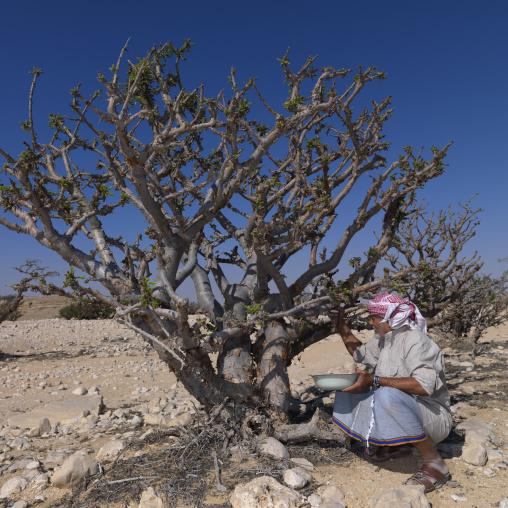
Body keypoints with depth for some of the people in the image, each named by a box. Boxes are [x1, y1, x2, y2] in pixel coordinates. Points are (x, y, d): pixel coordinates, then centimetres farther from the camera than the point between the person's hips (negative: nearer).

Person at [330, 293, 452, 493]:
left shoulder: (414, 340, -21)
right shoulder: (384, 339, 4)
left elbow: (425, 385, -33)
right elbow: (360, 353, 22)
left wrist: (375, 380, -34)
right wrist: (340, 324, 13)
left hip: (433, 418, -9)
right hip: (402, 409, 9)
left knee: (387, 395, -37)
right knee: (351, 386, 3)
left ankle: (435, 464, -18)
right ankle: (396, 445, 9)